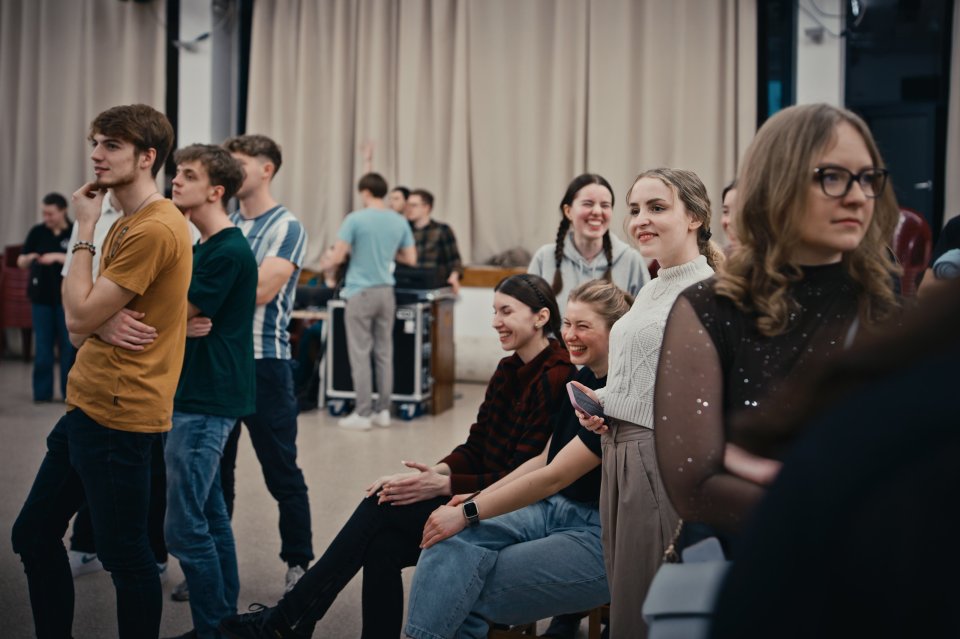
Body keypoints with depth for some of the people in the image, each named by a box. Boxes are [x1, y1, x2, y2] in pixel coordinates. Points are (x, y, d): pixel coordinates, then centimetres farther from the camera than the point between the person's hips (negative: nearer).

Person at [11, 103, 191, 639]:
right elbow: (84, 326, 13)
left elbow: (79, 318, -18)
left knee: (125, 556, 1)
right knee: (33, 535, 17)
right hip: (87, 408, 10)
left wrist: (85, 232, -9)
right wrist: (106, 324, -10)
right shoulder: (125, 224, 14)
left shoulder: (155, 229, -18)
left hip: (119, 418, -10)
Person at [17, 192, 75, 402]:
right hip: (41, 296, 2)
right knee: (43, 346, 4)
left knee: (69, 345, 3)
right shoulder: (37, 232, 3)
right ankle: (42, 392, 9)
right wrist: (29, 258, -18)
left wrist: (58, 257, -23)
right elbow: (21, 263, 5)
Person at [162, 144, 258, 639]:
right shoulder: (202, 247, 15)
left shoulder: (229, 252, -16)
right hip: (195, 395, 10)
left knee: (186, 528, -7)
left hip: (206, 402, -10)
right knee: (211, 515, 15)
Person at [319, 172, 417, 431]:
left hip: (360, 292, -4)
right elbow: (411, 259, 9)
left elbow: (338, 256, -10)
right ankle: (383, 410, 14)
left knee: (360, 354, 0)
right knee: (384, 353, 10)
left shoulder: (355, 219, -9)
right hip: (386, 292, 5)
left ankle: (363, 414, 2)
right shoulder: (400, 222, 5)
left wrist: (328, 263, 11)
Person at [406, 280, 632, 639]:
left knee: (471, 594, -18)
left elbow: (554, 476, -21)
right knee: (451, 543, -18)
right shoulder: (584, 378, 9)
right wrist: (480, 498, 4)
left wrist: (469, 513, -18)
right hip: (555, 509, 7)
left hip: (603, 539, -7)